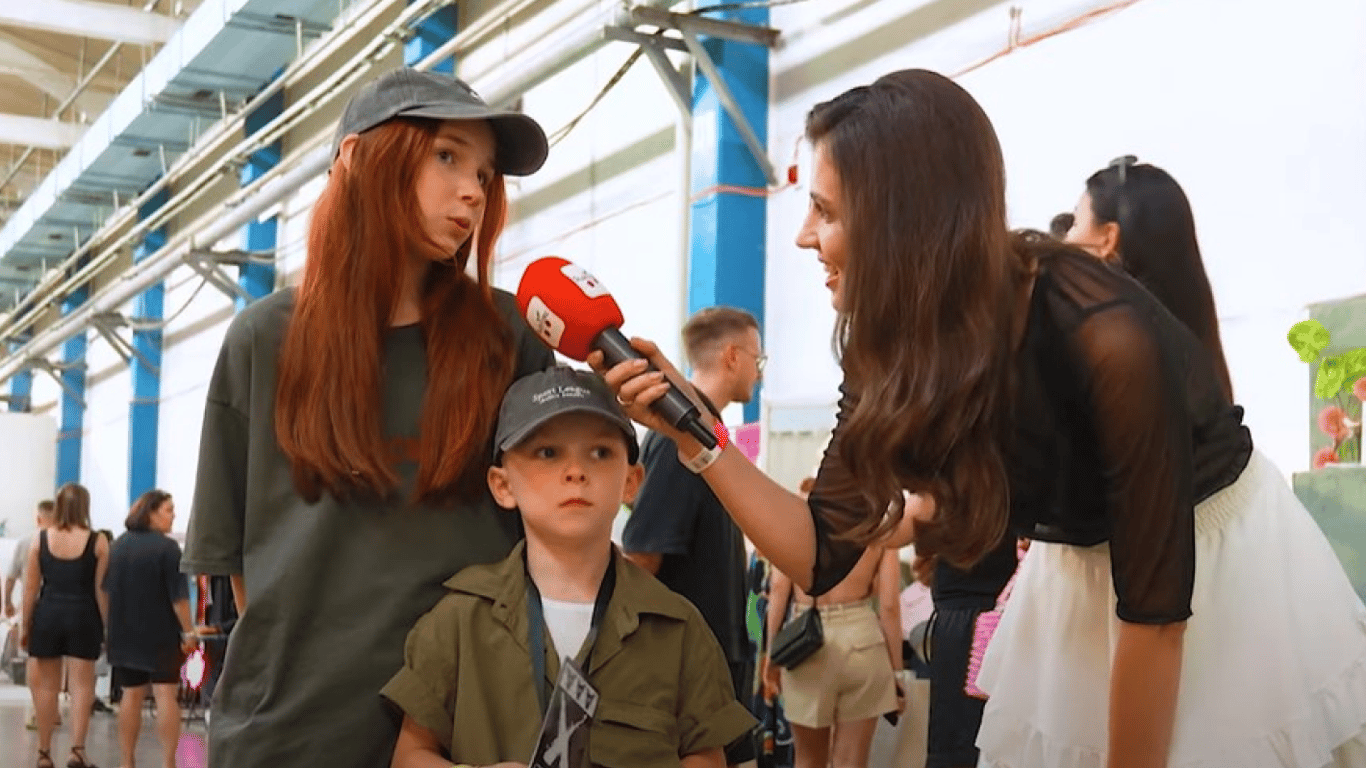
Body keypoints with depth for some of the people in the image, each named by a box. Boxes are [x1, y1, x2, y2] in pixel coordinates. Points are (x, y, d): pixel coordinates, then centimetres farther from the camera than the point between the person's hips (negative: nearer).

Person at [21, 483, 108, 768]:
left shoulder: (40, 539, 1)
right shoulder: (97, 542, -4)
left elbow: (30, 588, 2)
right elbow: (101, 590, -4)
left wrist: (25, 626, 9)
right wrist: (106, 627, 4)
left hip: (47, 615, 2)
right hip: (82, 616, -2)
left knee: (47, 686, 11)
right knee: (81, 685, 2)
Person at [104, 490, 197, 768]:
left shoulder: (118, 546, 9)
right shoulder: (167, 547, -13)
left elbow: (108, 590, 16)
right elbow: (178, 596, -16)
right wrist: (188, 631, -10)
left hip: (125, 634, 6)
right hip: (162, 634, -6)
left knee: (131, 696, 11)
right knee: (166, 695, -4)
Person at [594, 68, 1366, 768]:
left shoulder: (1105, 337, -33)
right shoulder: (895, 352, -13)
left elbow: (1154, 607, -26)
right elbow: (824, 552, -12)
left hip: (1233, 569, -5)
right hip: (1076, 573, 6)